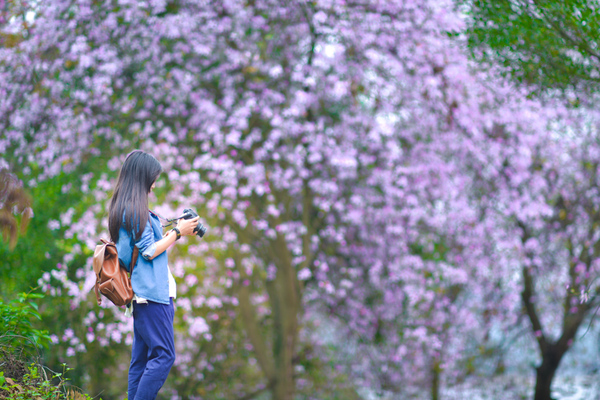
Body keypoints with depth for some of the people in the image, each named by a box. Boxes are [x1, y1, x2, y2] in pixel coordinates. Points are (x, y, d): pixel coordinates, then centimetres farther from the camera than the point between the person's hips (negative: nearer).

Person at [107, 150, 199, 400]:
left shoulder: (122, 209, 17)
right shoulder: (135, 210, -13)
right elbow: (149, 252, -13)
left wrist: (175, 232, 20)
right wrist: (177, 233, -4)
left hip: (142, 295, 10)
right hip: (151, 294, -10)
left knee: (142, 357, 9)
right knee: (163, 355, -10)